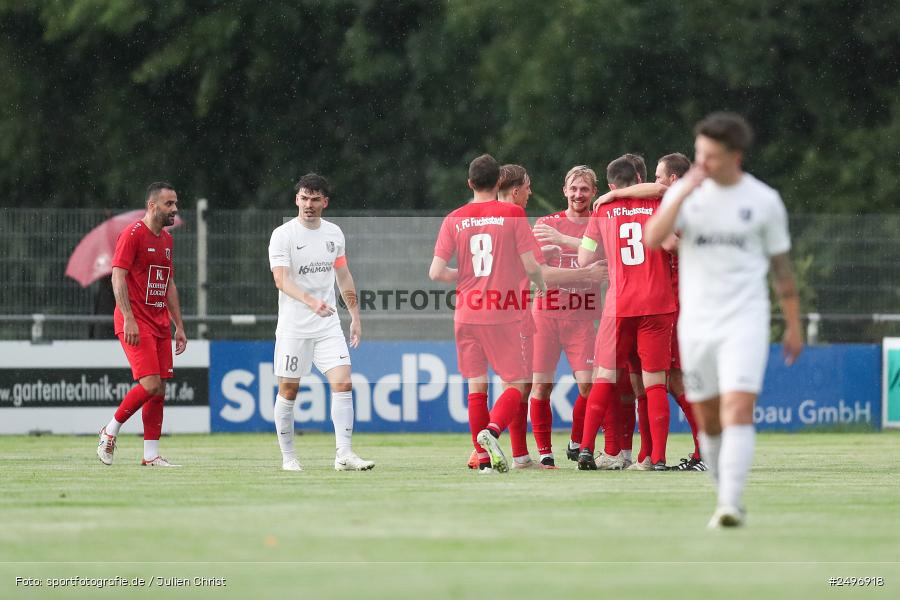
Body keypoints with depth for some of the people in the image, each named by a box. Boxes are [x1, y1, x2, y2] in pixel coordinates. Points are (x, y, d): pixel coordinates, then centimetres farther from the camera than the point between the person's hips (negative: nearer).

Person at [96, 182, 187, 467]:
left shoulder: (166, 239, 17)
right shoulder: (133, 234, -9)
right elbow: (118, 277, -15)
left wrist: (179, 326, 18)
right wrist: (129, 319, -23)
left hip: (160, 323, 8)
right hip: (135, 323, -8)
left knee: (159, 389, 3)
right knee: (151, 384, -16)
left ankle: (151, 454, 7)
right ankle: (110, 431, 2)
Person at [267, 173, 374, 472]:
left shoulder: (334, 233, 9)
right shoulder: (283, 235, -8)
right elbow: (281, 279, -20)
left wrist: (355, 316, 18)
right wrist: (310, 301, -35)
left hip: (328, 326, 4)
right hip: (293, 328, -4)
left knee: (343, 383, -9)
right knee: (288, 391, 2)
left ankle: (344, 454, -10)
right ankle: (288, 456, 14)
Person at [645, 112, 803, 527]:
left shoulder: (764, 201, 1)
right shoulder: (685, 192, 2)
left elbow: (781, 266, 9)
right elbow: (653, 239, -15)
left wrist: (794, 325, 10)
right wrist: (684, 193, -21)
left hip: (745, 321, -2)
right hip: (696, 324, 2)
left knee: (738, 411, -17)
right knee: (707, 420, 8)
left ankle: (729, 506, -24)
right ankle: (728, 497, 25)